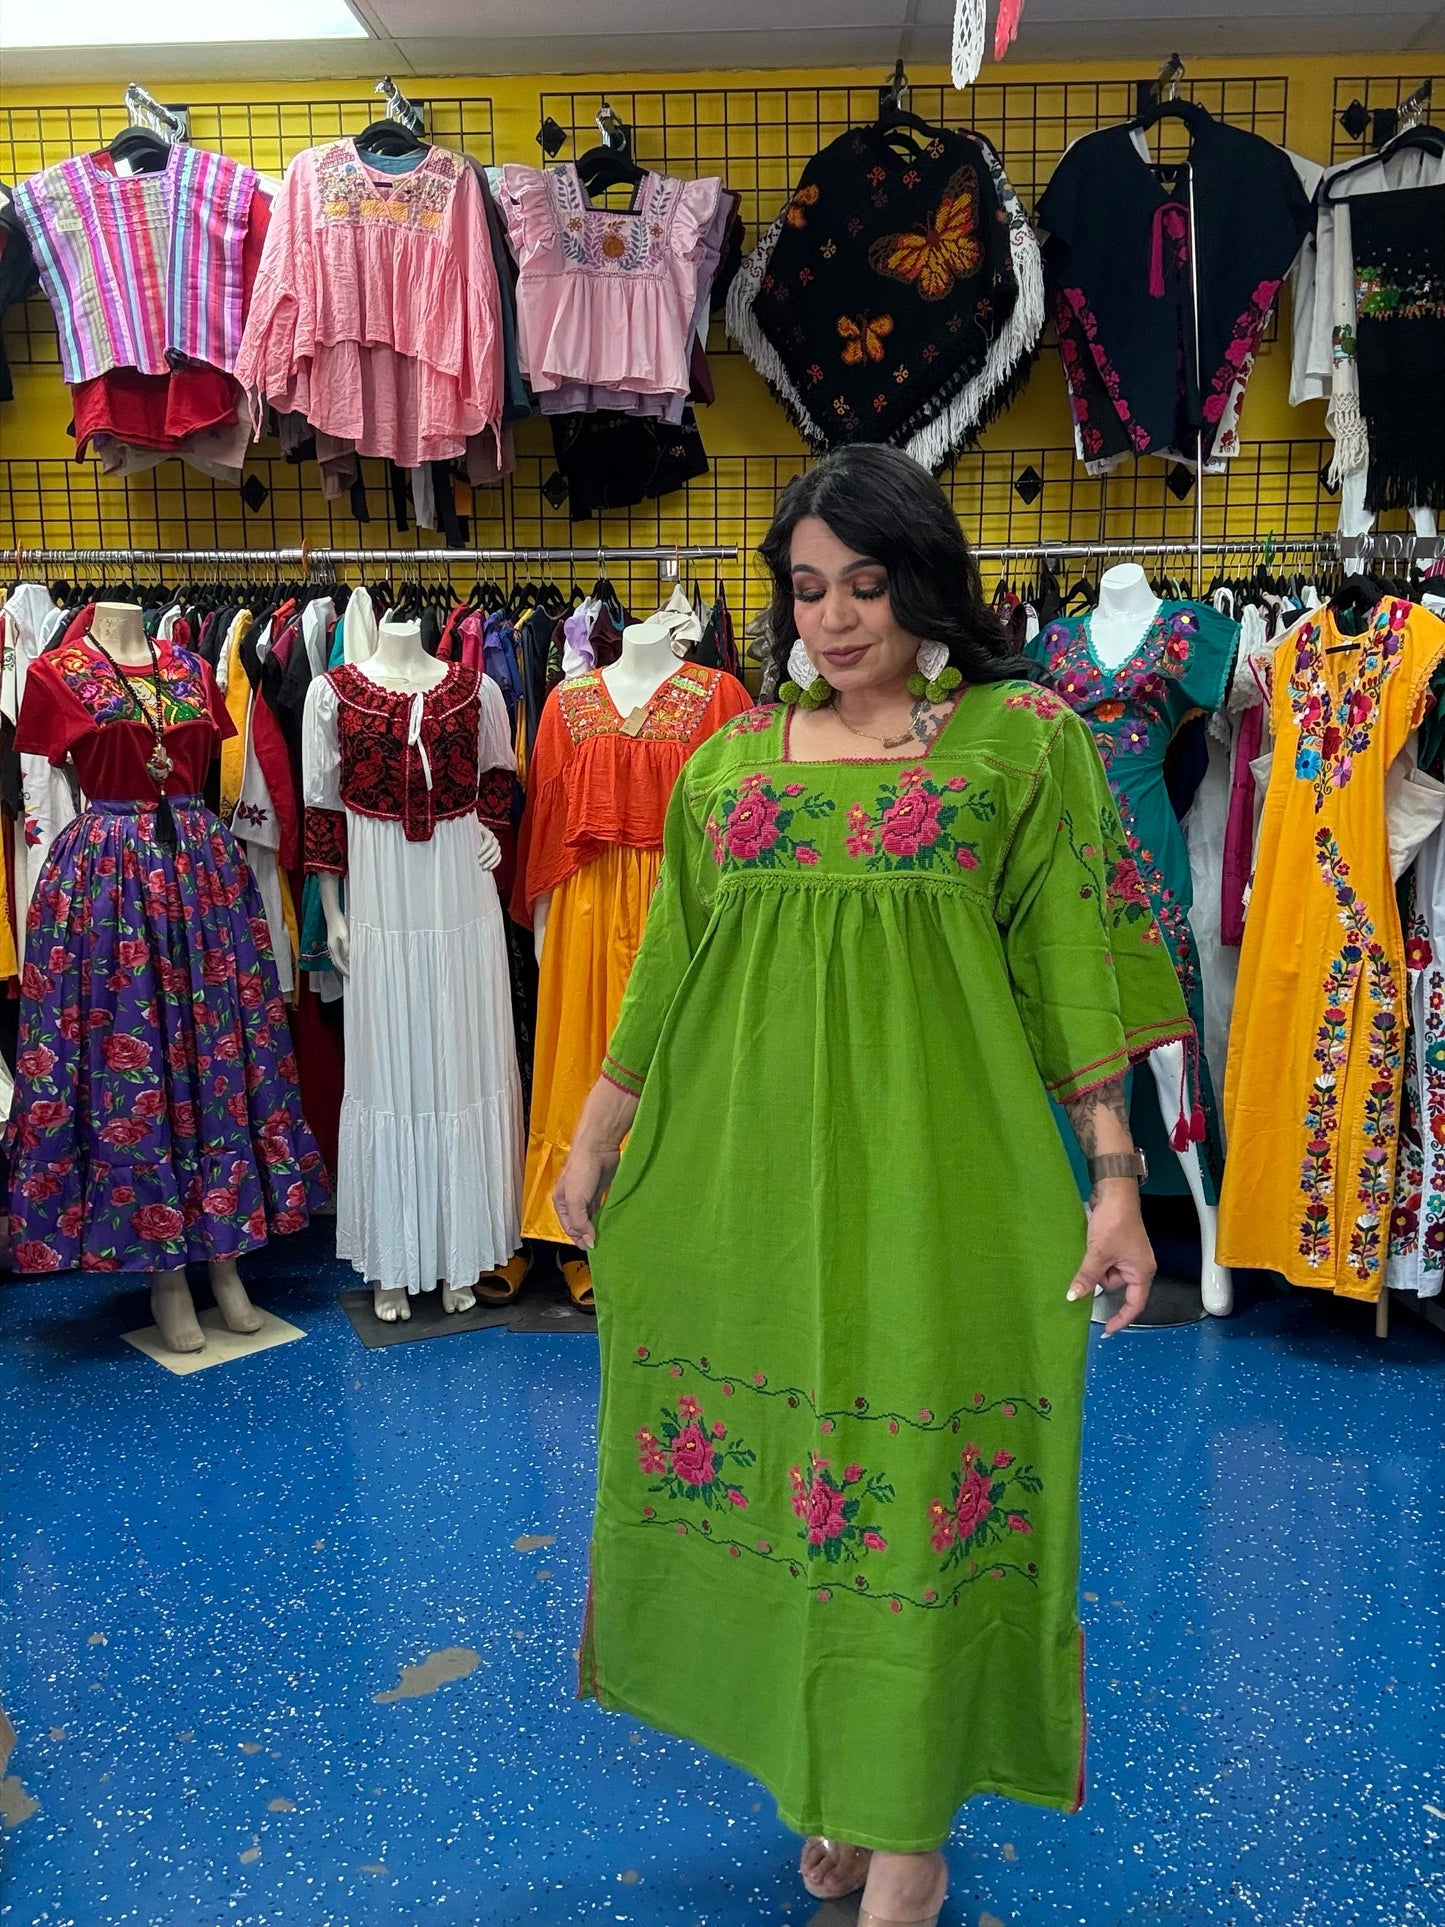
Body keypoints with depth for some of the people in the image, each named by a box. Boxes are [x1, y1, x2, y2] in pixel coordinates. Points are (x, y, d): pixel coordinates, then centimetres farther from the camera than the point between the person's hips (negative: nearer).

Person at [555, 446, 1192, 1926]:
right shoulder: (730, 762, 9)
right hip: (745, 1181, 4)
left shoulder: (1025, 740, 0)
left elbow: (1075, 982, -2)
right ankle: (823, 1779, 35)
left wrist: (1116, 1179, -6)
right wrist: (592, 1141, 15)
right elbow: (664, 976, 13)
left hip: (936, 1187, -3)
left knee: (916, 1495, 3)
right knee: (780, 1476, 11)